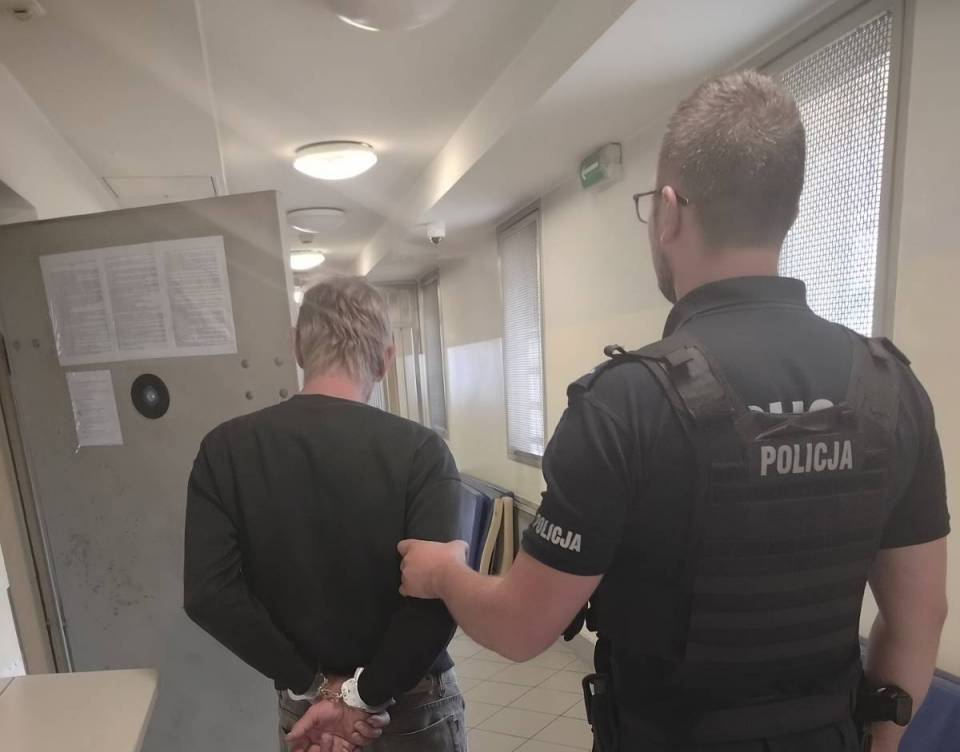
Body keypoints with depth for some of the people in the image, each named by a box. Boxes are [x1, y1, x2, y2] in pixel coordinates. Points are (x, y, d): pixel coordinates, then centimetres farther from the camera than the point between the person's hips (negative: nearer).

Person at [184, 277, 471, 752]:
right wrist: (363, 696, -14)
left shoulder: (225, 450, -11)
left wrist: (312, 687, -9)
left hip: (302, 709, 3)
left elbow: (209, 593, -14)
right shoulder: (419, 450, -20)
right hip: (415, 707, -2)